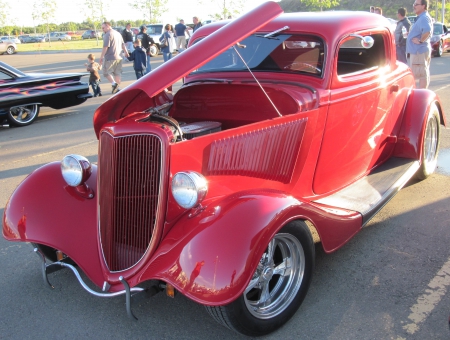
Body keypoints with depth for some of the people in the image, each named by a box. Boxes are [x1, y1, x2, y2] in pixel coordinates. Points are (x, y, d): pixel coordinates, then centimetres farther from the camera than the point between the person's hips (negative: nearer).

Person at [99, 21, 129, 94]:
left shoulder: (107, 35, -12)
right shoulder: (118, 33, 16)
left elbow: (105, 47, -18)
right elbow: (123, 44, 24)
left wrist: (102, 57, -15)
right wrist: (126, 52, 36)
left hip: (110, 58, -8)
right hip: (118, 57, 8)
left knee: (107, 72, -2)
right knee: (117, 73, 11)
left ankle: (114, 83, -20)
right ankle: (117, 88, 13)